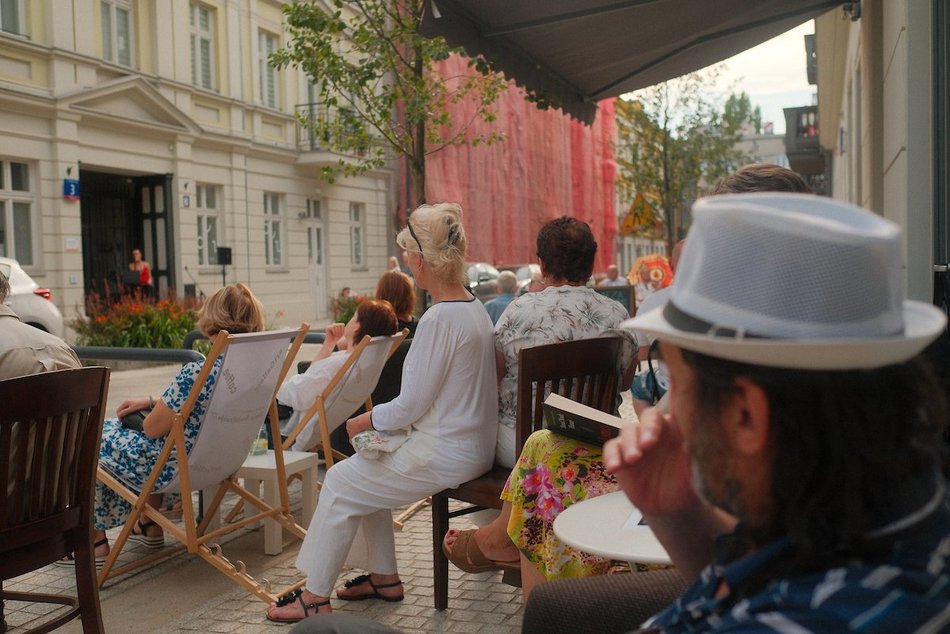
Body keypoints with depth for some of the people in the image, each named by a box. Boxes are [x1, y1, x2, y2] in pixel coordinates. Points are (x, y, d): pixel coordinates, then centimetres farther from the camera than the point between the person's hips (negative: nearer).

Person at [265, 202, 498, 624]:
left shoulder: (439, 319, -23)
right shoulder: (474, 307, 7)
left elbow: (410, 406, -20)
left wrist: (364, 422, -2)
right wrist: (378, 421, 13)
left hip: (445, 454, -9)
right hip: (470, 442, 9)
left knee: (340, 483, 4)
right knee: (365, 471, 21)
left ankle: (316, 598, 17)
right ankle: (384, 577, 27)